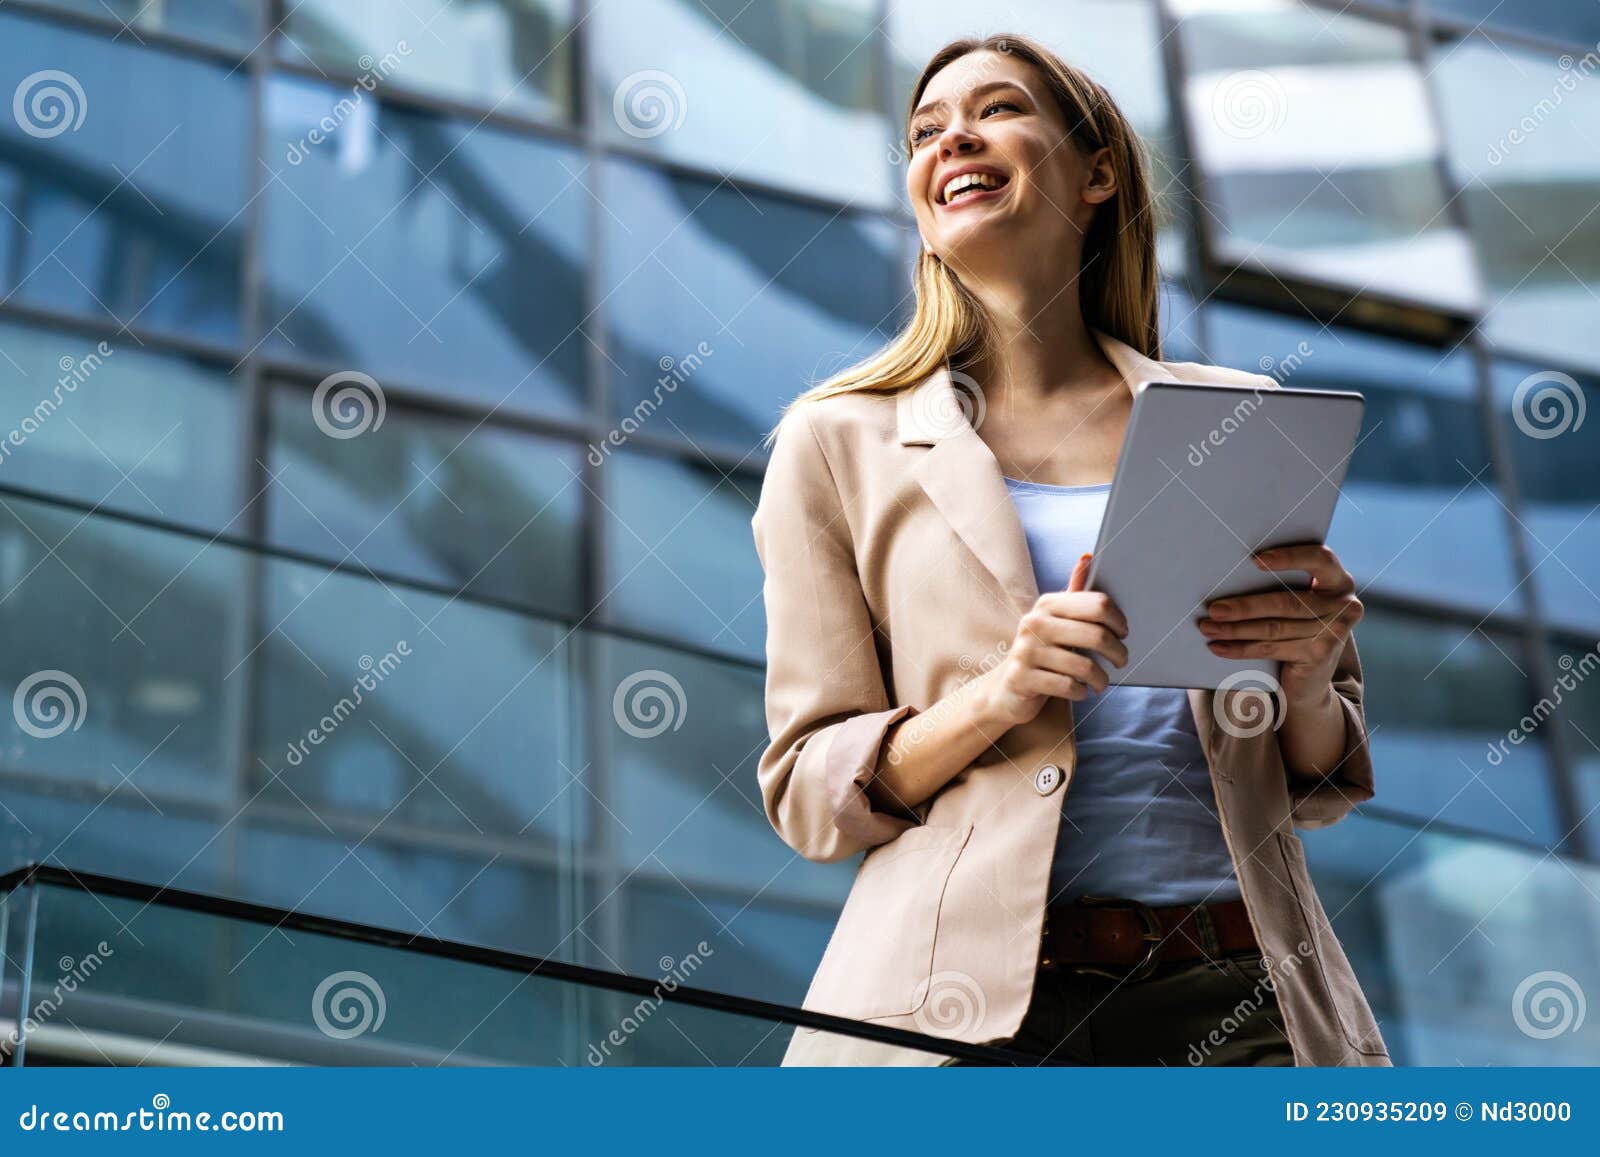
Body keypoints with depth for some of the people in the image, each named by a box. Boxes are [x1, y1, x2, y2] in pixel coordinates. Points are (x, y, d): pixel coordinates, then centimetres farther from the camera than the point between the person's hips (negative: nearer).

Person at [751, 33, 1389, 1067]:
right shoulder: (838, 441, 7)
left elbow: (1319, 786, 16)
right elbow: (808, 793, 4)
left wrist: (1306, 687, -6)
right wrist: (992, 699, -13)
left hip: (1236, 993, 2)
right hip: (969, 995, -1)